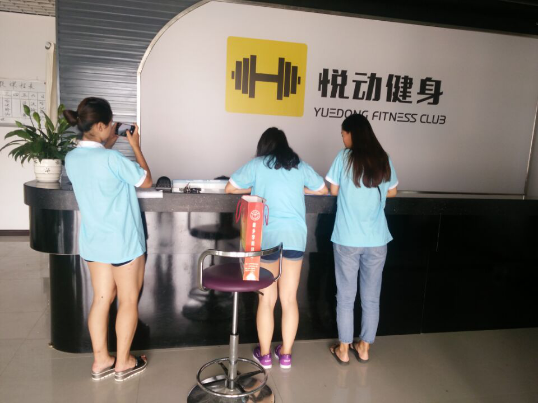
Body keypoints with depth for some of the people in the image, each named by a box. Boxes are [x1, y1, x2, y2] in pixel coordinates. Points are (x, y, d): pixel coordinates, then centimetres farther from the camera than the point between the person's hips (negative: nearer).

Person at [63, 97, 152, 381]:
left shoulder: (71, 159, 0)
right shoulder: (112, 159, -23)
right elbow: (146, 180, -9)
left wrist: (107, 146, 14)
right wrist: (136, 146, -2)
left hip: (93, 241, 7)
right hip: (123, 241, -7)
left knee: (102, 299, 16)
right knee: (128, 301, 9)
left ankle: (101, 361, 27)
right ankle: (123, 363, 23)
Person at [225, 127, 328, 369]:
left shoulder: (256, 165, 3)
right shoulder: (300, 166, 10)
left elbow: (230, 188, 8)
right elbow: (323, 190, 22)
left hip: (267, 237, -2)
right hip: (295, 236, 2)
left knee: (266, 299, 9)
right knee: (289, 299, 11)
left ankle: (264, 355, 20)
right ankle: (285, 354, 23)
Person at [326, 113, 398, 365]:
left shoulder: (345, 157, -6)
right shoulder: (384, 160, 3)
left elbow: (333, 191, 1)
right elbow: (392, 192, 14)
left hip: (348, 239, -3)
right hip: (377, 239, 3)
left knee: (346, 296, 9)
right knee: (371, 297, 13)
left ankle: (343, 350, 19)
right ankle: (364, 348, 26)